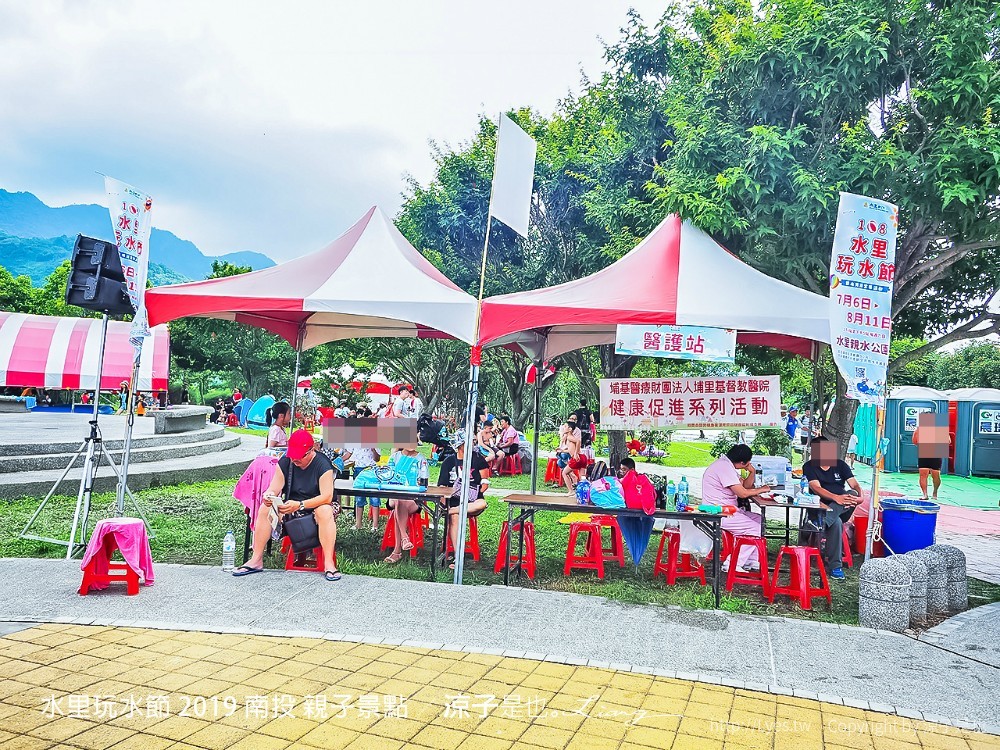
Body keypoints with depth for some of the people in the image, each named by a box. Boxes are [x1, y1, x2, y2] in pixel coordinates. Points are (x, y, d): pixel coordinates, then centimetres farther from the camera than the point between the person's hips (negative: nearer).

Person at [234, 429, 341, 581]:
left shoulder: (322, 464, -18)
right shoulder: (285, 462, -4)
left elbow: (327, 497, -26)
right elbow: (274, 489, -5)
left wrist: (299, 505, -37)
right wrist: (269, 496, -31)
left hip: (316, 505, -5)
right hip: (291, 505, 5)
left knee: (325, 511, -38)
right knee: (265, 508, -19)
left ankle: (329, 563, -39)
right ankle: (256, 560, -15)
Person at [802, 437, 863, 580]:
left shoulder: (840, 465, 13)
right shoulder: (809, 467, 1)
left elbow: (855, 485, 2)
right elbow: (816, 488, -15)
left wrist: (859, 496, -24)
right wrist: (836, 498, -33)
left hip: (843, 509, 3)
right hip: (821, 506, -3)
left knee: (853, 494, -31)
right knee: (836, 523, -36)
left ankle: (820, 524, -44)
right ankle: (835, 566, -31)